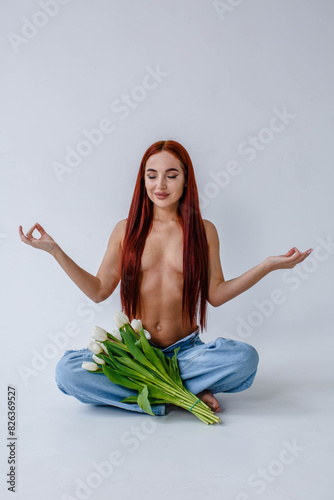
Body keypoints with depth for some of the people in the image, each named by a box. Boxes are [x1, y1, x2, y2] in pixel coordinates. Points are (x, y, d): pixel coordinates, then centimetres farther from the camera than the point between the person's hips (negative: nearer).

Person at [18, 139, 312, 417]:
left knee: (245, 357, -29)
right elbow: (99, 291, 6)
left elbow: (216, 294, 4)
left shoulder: (203, 230, 3)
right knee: (67, 371, -26)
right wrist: (54, 250, 0)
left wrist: (268, 265, -3)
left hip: (185, 350, 0)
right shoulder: (126, 230, 5)